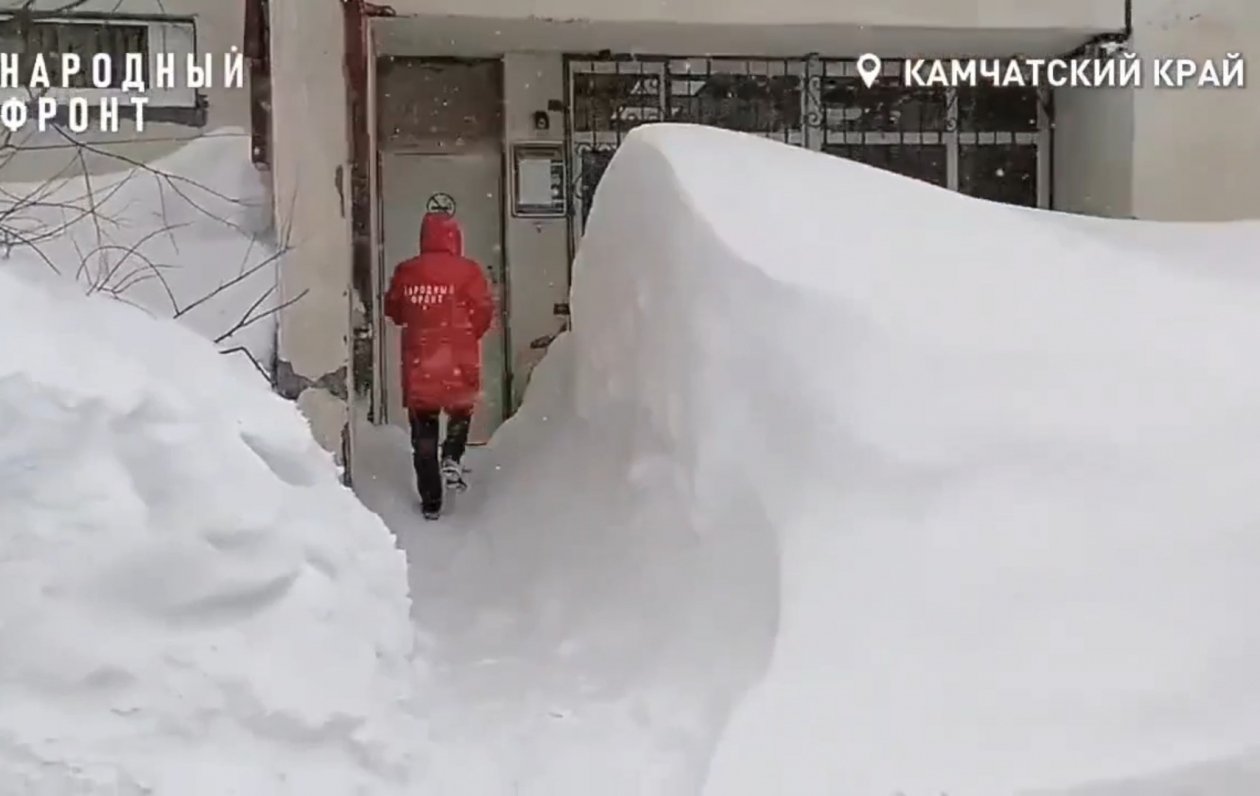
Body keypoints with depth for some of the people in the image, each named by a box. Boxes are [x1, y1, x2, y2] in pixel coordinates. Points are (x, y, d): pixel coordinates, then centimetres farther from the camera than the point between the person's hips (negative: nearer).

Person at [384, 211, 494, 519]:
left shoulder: (406, 272, 0)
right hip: (458, 362, -2)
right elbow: (483, 313, -8)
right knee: (461, 411, 25)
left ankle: (431, 502, 11)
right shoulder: (467, 271, -9)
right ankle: (452, 459, 1)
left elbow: (393, 311, 12)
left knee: (424, 434, 10)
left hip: (419, 364, 2)